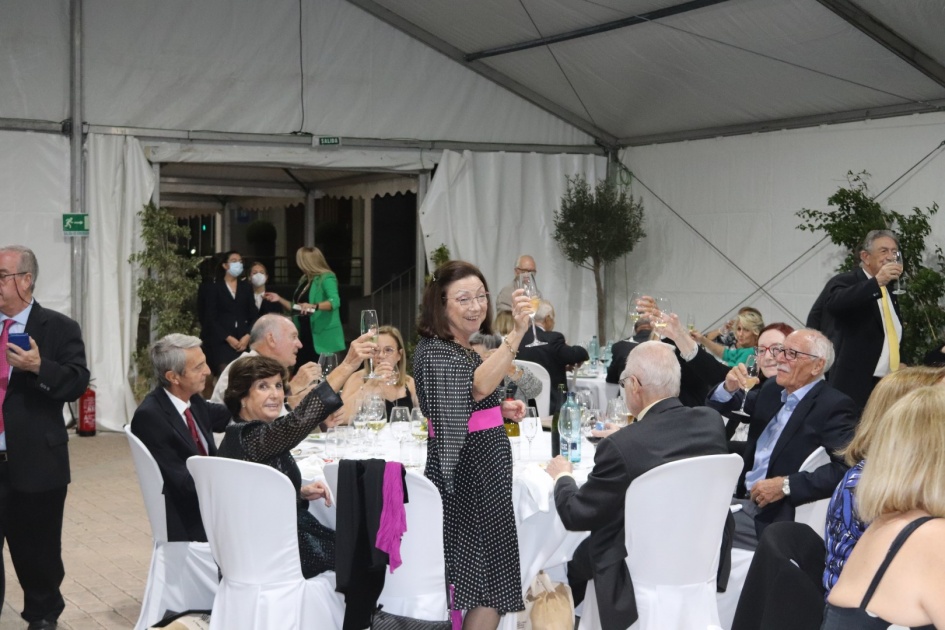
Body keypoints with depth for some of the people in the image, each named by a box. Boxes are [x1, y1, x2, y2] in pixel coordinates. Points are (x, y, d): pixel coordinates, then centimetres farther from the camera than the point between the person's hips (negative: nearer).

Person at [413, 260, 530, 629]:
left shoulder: (466, 348, 12)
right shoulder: (433, 351, -17)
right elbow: (476, 387, -38)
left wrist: (500, 410, 8)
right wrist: (516, 334, -49)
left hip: (486, 469, 9)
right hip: (467, 473, -9)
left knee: (490, 579, 13)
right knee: (491, 584, -6)